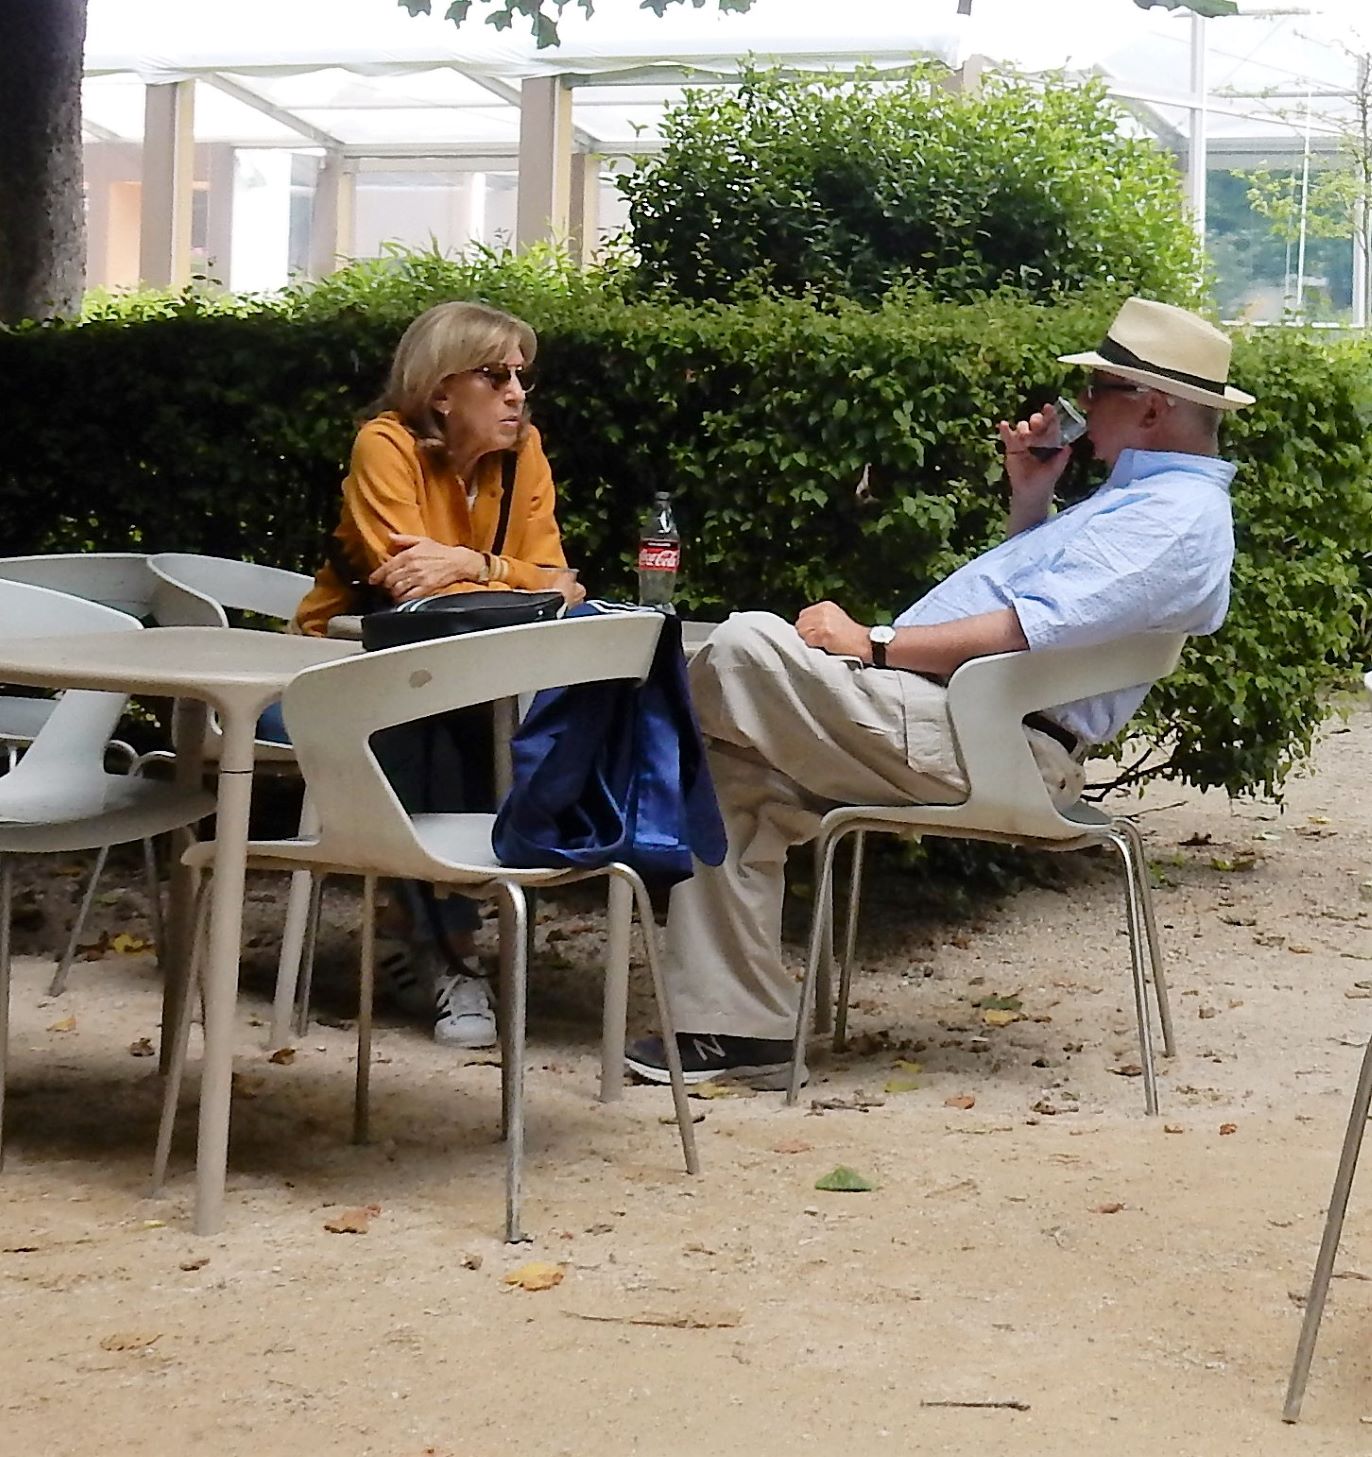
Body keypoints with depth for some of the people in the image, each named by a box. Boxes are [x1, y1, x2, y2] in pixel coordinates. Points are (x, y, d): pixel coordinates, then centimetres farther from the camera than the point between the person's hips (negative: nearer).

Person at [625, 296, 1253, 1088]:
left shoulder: (1180, 519, -11)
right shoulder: (1147, 496, 24)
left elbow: (1033, 627, -23)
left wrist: (874, 645, -19)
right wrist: (1031, 495, 22)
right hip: (944, 716, 11)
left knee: (743, 650, -19)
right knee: (736, 777, 2)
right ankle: (739, 1028, -1)